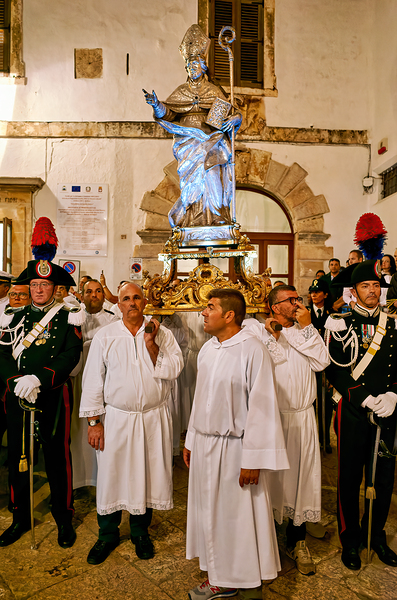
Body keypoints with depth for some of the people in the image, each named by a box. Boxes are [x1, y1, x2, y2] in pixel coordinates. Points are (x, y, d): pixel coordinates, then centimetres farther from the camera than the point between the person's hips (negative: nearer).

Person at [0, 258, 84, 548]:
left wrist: (38, 379, -23)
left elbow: (71, 356, -13)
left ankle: (64, 519, 28)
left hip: (54, 399, -3)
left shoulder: (68, 318, -2)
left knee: (58, 458, 8)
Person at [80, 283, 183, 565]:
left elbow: (173, 370, -9)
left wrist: (152, 345, -18)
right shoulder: (105, 336, -2)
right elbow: (93, 379, -1)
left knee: (147, 476, 13)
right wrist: (94, 421, -3)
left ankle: (140, 532, 37)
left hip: (153, 419, 1)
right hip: (116, 418, 0)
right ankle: (108, 534, 35)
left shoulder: (162, 334, 0)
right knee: (111, 475, 10)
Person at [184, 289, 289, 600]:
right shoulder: (208, 349, 6)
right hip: (205, 445, 7)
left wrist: (252, 460, -17)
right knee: (211, 513, 18)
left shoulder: (252, 350, -17)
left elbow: (261, 408, -17)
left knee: (240, 517, 8)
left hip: (234, 447, -7)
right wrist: (191, 440, 15)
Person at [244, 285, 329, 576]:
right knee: (268, 477, 8)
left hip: (302, 418, 3)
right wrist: (272, 336, -15)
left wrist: (306, 327, -8)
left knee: (300, 476, 12)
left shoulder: (307, 332, 9)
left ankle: (297, 541, 32)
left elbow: (322, 361, -7)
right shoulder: (259, 330, -2)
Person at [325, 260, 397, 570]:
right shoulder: (340, 324, -5)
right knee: (350, 478, 9)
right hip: (353, 412, -3)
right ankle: (351, 540, 29)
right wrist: (365, 399, -16)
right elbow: (334, 370, -10)